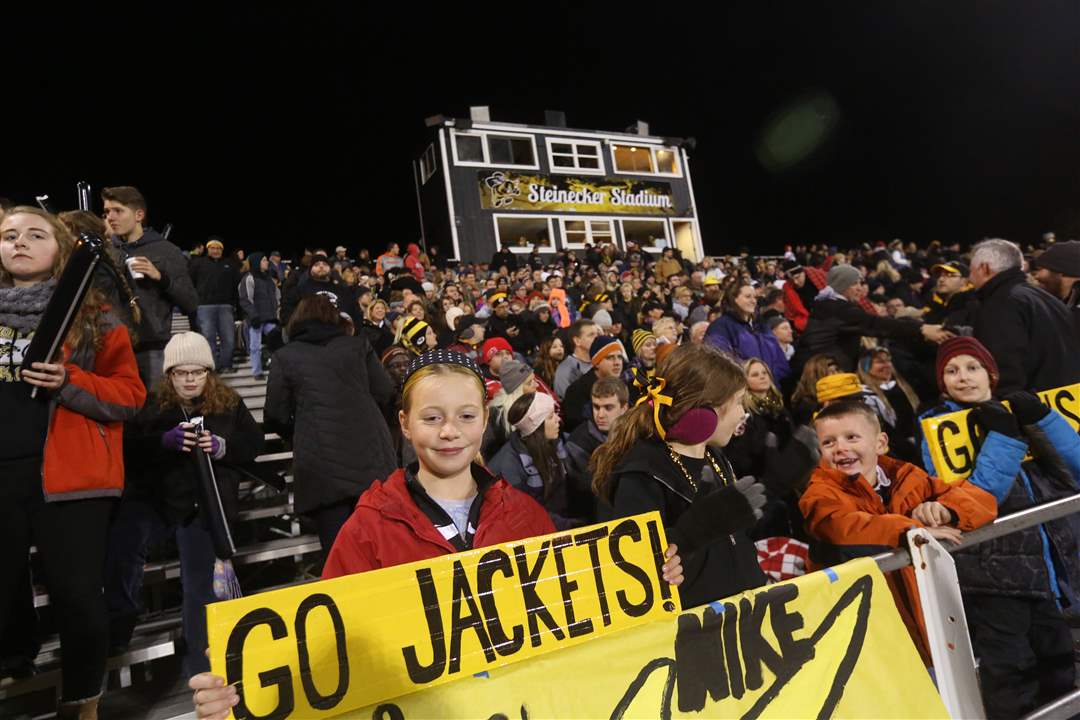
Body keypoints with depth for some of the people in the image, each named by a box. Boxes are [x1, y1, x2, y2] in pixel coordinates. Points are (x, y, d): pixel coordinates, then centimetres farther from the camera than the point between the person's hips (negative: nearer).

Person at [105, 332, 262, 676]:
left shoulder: (229, 403, 6)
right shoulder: (151, 404, 4)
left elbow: (254, 443, 6)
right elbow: (129, 450, -3)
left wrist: (222, 446, -12)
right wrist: (165, 440, -21)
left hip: (205, 503, 0)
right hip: (154, 497, 0)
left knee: (199, 585, 0)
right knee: (122, 547, -30)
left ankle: (199, 666, 14)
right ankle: (117, 629, -8)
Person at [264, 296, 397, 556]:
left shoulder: (284, 357, 6)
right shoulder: (358, 345, 10)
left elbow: (276, 416, 5)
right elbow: (385, 393, 8)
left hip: (320, 465, -2)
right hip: (370, 455, 2)